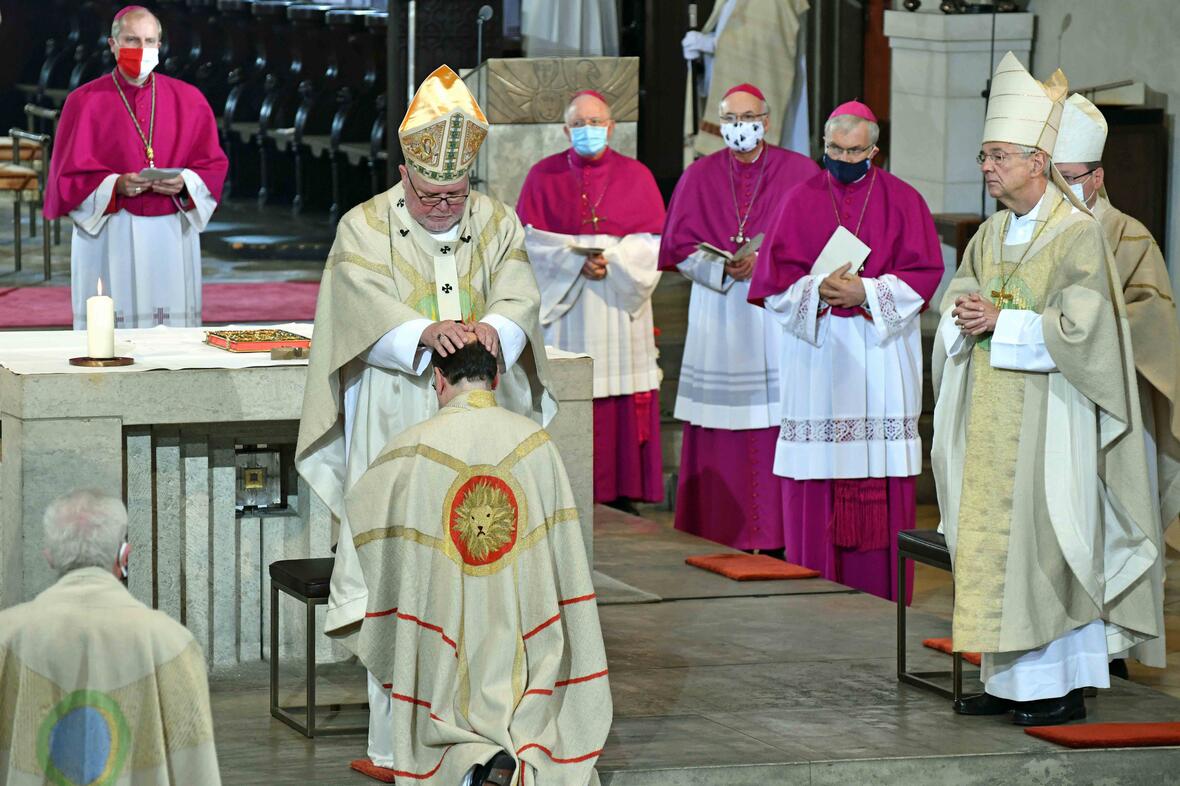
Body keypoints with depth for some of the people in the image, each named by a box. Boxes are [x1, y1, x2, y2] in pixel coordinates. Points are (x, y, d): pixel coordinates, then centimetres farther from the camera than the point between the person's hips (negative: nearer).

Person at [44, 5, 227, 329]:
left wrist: (183, 183, -13)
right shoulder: (86, 102, 0)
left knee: (174, 332, 0)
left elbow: (213, 165, 8)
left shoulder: (187, 100, 8)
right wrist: (115, 185, -18)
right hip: (111, 238, -2)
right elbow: (68, 175, -3)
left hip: (172, 238, 2)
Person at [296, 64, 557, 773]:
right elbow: (366, 309, -13)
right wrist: (425, 334, -32)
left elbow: (520, 296, -4)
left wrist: (490, 329, -27)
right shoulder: (365, 228, 1)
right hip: (396, 428, -3)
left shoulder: (497, 223, 9)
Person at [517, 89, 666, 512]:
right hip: (562, 304, -1)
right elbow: (529, 239, 0)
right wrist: (578, 259, -13)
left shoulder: (636, 176, 9)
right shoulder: (543, 175, 7)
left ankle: (622, 493, 0)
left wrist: (613, 261, -13)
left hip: (621, 303, 1)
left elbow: (653, 240, 3)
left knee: (623, 406, -3)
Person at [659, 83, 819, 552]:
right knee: (720, 436, -2)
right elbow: (680, 246, 6)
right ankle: (718, 533, 2)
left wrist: (765, 261, -13)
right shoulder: (700, 177, 10)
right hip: (718, 318, 2)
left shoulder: (799, 174, 5)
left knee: (779, 422, -7)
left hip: (777, 315, -2)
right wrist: (725, 268, -11)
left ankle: (774, 536, -4)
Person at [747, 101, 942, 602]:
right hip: (815, 351, 1)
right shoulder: (803, 201, 7)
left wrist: (865, 292, -13)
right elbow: (777, 278, 3)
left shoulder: (902, 201, 5)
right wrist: (819, 290, -15)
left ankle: (880, 589, 1)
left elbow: (923, 273, -2)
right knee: (817, 470, -3)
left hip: (882, 350, -1)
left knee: (881, 472, -3)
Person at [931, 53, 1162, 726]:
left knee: (1045, 543, -6)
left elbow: (1080, 326, -18)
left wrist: (1001, 321, -16)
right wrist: (964, 313, -7)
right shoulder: (993, 233, 12)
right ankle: (1012, 679, 13)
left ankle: (1063, 688, 0)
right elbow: (959, 297, 16)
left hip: (1048, 412, -8)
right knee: (996, 541, 8)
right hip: (992, 413, 8)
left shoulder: (1077, 233, -12)